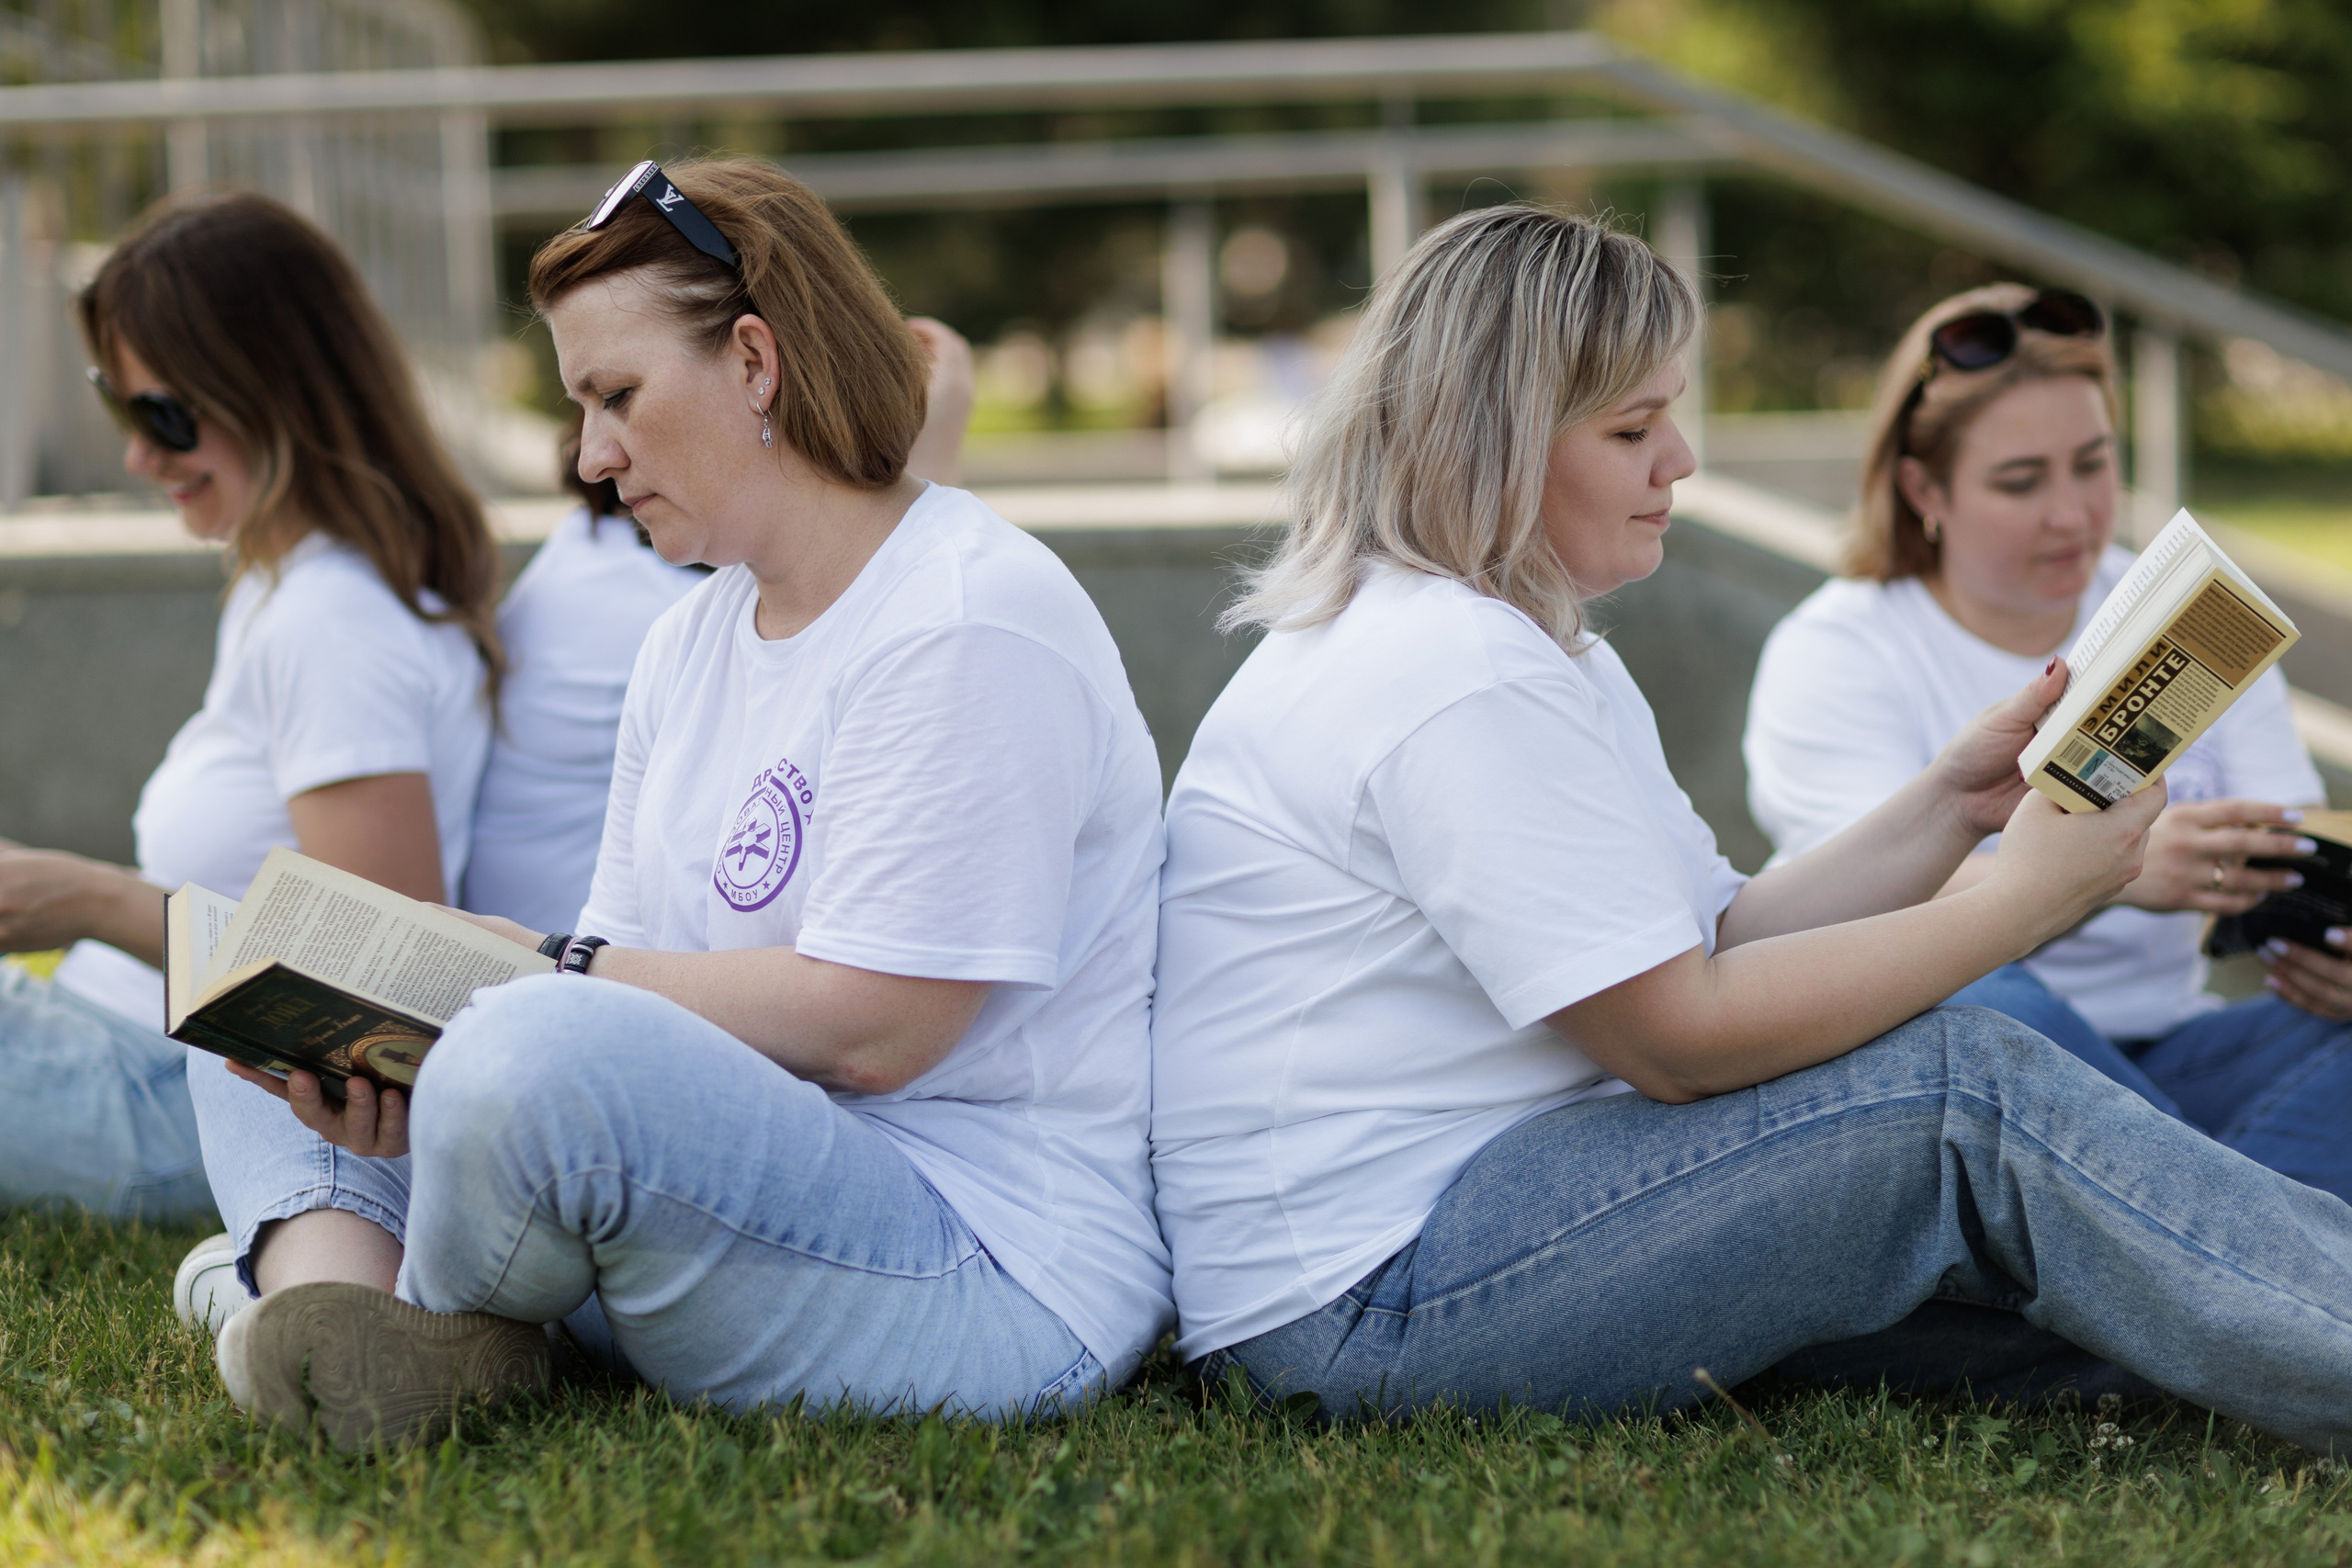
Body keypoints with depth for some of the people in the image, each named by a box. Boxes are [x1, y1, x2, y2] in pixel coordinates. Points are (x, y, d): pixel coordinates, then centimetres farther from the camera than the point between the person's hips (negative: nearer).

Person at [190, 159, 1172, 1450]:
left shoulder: (969, 625, -15)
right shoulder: (691, 642, 15)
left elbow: (868, 1028, -21)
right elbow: (637, 988, 9)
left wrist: (550, 967, -12)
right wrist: (397, 1072, -11)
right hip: (760, 1185, 10)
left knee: (542, 1056, -37)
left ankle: (420, 1334, -5)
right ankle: (332, 1297, -18)